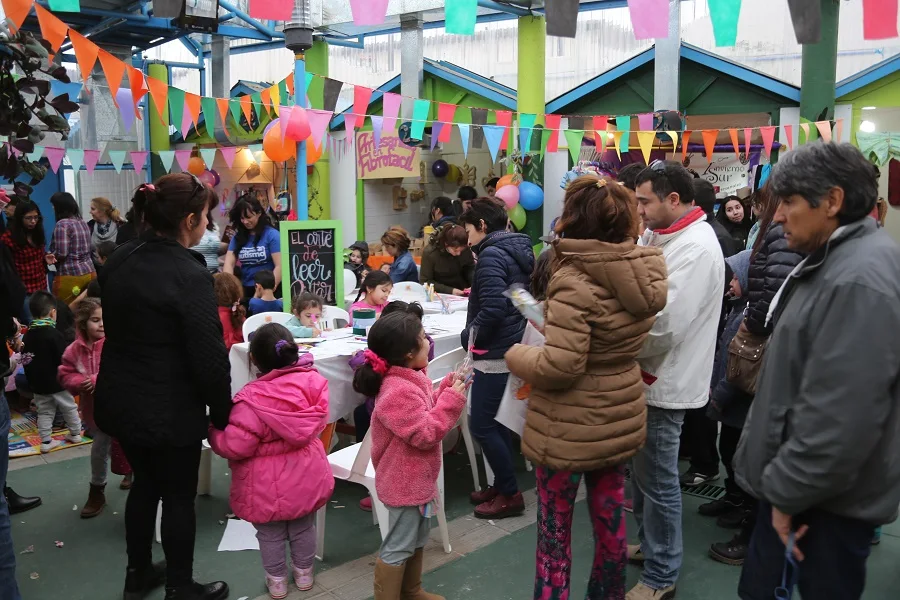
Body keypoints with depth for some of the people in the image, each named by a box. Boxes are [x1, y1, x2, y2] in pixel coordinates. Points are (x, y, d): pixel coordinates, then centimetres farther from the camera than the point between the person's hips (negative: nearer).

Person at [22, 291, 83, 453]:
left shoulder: (27, 335, 2)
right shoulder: (54, 334, -20)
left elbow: (26, 361, 10)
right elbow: (64, 360, -19)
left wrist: (32, 380, 19)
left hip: (37, 383, 5)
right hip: (57, 382, -5)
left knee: (44, 412, 12)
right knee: (69, 408, 13)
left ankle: (46, 441, 11)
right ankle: (75, 434, 26)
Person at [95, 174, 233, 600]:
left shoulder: (119, 261, 2)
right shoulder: (188, 274, -23)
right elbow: (209, 356, -22)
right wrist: (223, 412, -9)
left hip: (121, 399, 8)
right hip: (169, 408, -8)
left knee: (145, 482, 24)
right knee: (178, 496, 9)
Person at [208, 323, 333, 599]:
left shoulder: (253, 397, -28)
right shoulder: (313, 381, -14)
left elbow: (235, 446, -24)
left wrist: (212, 431, -4)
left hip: (268, 484, -4)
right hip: (306, 474, 5)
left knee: (270, 534, 18)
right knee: (303, 527, 24)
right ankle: (304, 574, 42)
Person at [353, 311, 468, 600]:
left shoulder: (409, 379, 2)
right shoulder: (399, 391, -30)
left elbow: (426, 411, 15)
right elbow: (425, 433, -28)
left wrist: (448, 388, 2)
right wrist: (452, 400, -24)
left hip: (417, 478, 10)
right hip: (405, 482, -10)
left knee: (417, 539, 25)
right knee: (399, 546, 4)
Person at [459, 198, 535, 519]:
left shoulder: (491, 255, -16)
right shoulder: (518, 250, 12)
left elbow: (492, 309, -25)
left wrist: (468, 337, -9)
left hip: (495, 352, -10)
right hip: (513, 346, 10)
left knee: (481, 425, -2)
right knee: (495, 421, 17)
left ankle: (510, 495, 6)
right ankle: (502, 485, 26)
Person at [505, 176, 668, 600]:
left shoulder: (575, 281, -24)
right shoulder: (644, 273, 0)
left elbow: (561, 366, -27)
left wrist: (516, 355, -10)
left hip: (571, 427, -7)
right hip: (620, 418, 7)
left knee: (554, 529, 9)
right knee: (610, 518, 21)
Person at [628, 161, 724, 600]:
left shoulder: (695, 247, -21)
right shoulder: (660, 237, 9)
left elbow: (665, 324, -27)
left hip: (665, 381, -9)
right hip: (651, 375, 9)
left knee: (657, 480, 3)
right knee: (644, 471, 21)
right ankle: (650, 544, 39)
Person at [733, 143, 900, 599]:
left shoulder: (859, 280, -25)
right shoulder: (836, 261, 9)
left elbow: (839, 417, -30)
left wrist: (789, 490, -19)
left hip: (827, 500, -10)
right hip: (795, 484, 10)